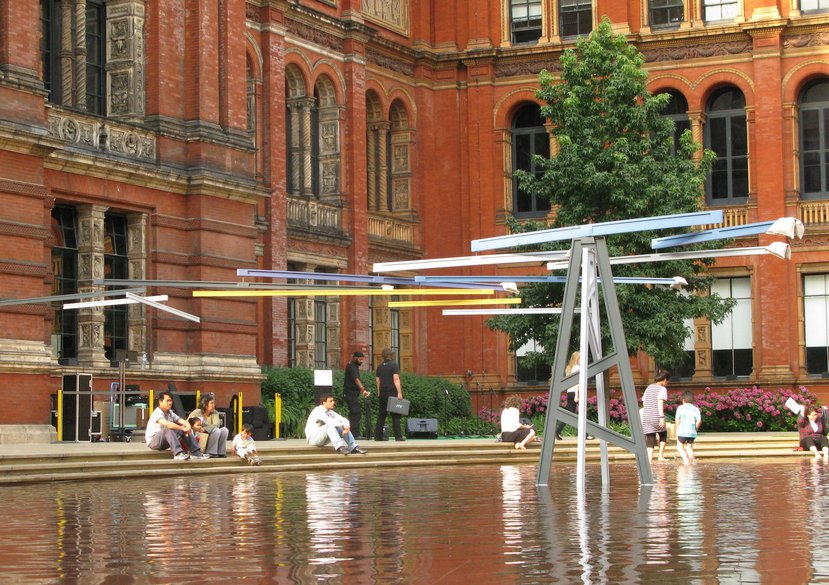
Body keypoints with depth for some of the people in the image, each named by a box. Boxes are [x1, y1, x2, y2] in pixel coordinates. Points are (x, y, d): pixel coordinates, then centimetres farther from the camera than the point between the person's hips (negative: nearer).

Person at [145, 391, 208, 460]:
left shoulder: (170, 413, 7)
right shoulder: (157, 413, -20)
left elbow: (183, 421, -1)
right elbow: (166, 424, -38)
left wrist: (188, 428, -25)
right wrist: (183, 428, -36)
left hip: (165, 442, 8)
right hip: (153, 442, -8)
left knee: (183, 431, -3)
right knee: (168, 429, -35)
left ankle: (196, 453, -9)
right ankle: (178, 453, -45)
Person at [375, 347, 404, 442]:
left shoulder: (380, 367, 11)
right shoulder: (394, 365, -6)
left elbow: (378, 381, 13)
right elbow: (396, 379, -14)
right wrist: (399, 392, -16)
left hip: (383, 393, 5)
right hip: (392, 392, -5)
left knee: (381, 415, 8)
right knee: (395, 415, -3)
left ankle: (378, 436, 7)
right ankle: (398, 436, -6)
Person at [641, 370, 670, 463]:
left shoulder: (649, 388, 16)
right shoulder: (662, 389, -3)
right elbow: (660, 403, -16)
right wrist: (662, 417, -21)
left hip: (646, 417, 5)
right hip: (656, 417, -5)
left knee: (650, 443, 5)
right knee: (663, 434, 23)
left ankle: (649, 462, -6)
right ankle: (660, 456, 17)